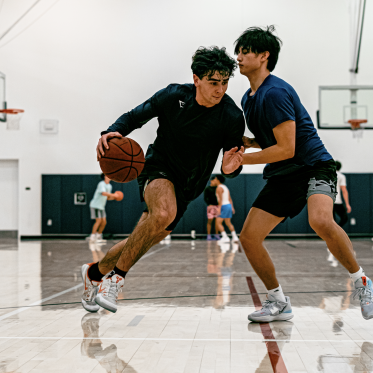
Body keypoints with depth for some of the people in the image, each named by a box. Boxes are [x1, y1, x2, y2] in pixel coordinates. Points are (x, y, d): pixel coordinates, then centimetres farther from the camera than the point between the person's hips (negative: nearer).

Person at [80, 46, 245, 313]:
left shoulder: (232, 117, -16)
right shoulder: (174, 96, -15)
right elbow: (135, 117, -1)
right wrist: (112, 132, -20)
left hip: (187, 186, 3)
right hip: (158, 169, -2)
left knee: (141, 243, 9)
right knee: (163, 213, -35)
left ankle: (95, 272, 38)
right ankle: (116, 276, -17)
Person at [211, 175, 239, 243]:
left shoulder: (219, 188, -11)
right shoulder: (225, 187, 17)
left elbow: (220, 199, -21)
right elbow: (230, 199, 18)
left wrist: (219, 208, -25)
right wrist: (232, 207, 20)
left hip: (224, 206, -9)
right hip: (229, 205, 9)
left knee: (218, 223, -7)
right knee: (228, 223, 19)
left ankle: (225, 237, -15)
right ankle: (234, 237, 17)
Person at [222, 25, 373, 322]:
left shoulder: (275, 92, -17)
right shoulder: (248, 98, 11)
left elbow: (286, 148, -22)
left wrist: (242, 159, -15)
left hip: (315, 166, -8)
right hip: (282, 176, 9)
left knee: (321, 221, -37)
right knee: (249, 238, -3)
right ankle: (279, 303, 14)